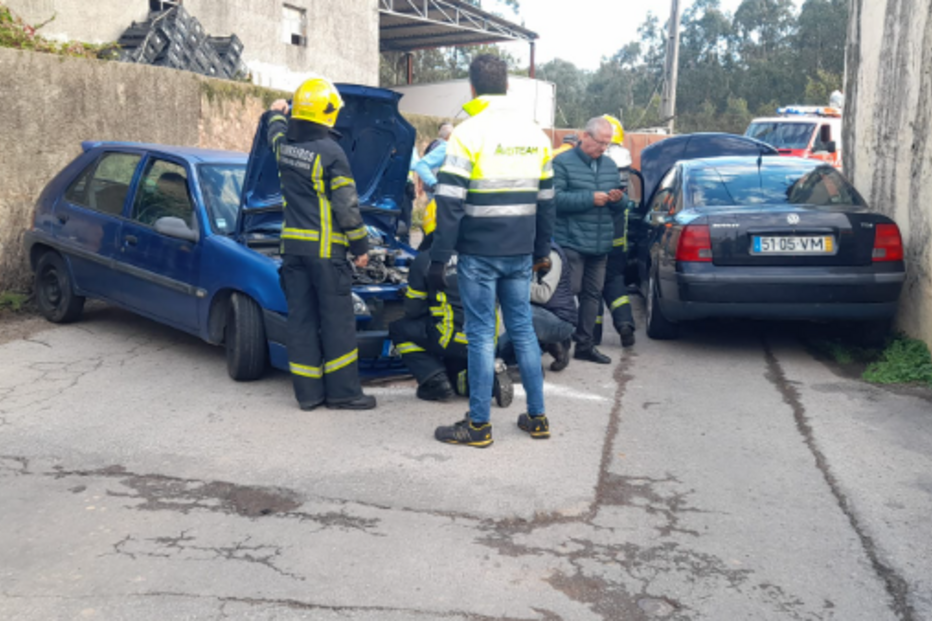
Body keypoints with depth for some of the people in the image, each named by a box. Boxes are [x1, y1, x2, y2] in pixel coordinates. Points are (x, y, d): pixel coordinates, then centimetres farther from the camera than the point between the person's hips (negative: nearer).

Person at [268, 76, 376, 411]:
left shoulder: (284, 145, 7)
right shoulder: (330, 152, -12)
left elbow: (276, 134, 35)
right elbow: (347, 206, -11)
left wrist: (276, 113, 56)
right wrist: (360, 246, -1)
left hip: (292, 246, 7)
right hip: (325, 249, -7)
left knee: (301, 318, 8)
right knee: (337, 321, 1)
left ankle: (308, 393, 13)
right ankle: (342, 392, 6)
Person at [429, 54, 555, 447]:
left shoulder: (469, 133, -10)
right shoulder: (535, 135, 10)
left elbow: (450, 203, -14)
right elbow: (545, 201, 15)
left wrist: (439, 256, -10)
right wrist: (542, 251, 22)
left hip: (479, 253, -5)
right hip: (520, 252, 6)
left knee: (481, 334, 1)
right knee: (522, 329, 14)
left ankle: (478, 425, 8)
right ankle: (537, 417, 21)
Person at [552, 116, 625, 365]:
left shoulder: (610, 165, 16)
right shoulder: (562, 162, -4)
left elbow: (620, 207, 20)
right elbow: (555, 199, -16)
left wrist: (617, 200, -4)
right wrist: (590, 198, -19)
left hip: (600, 245, 7)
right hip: (571, 243, -6)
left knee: (593, 294, 10)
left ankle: (585, 344, 19)